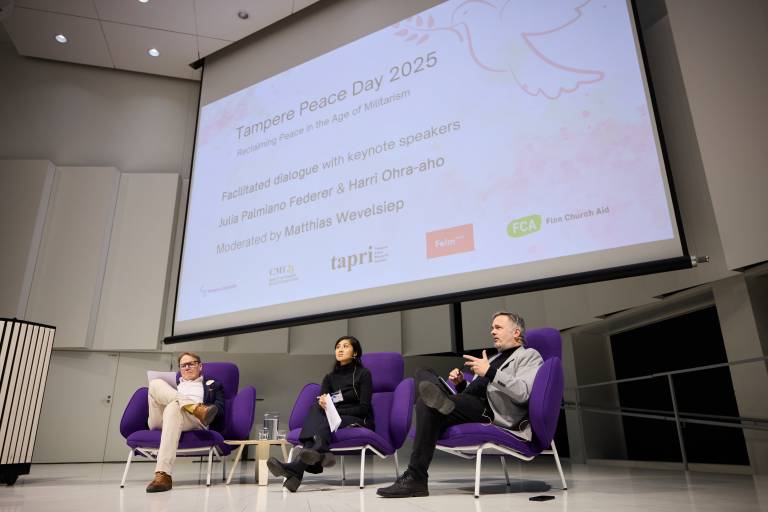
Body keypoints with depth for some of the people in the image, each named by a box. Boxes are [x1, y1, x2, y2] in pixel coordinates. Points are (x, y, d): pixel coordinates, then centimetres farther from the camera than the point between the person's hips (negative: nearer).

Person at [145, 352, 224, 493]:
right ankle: (198, 409, -37)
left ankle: (163, 474, -48)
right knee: (156, 383, -19)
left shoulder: (213, 385, 28)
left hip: (194, 421, -3)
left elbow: (219, 410, 12)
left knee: (174, 407, -38)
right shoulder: (170, 387, 39)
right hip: (160, 421, 3)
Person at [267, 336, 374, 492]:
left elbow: (364, 408, -5)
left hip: (359, 422, -4)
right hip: (333, 420, 4)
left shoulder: (363, 374, 5)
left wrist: (335, 409, -14)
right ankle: (319, 454, -56)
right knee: (316, 409, -29)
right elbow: (320, 403, 3)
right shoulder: (330, 378, 19)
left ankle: (297, 468, -52)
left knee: (321, 418, -32)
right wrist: (323, 404, -22)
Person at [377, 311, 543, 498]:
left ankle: (416, 479, -20)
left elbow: (522, 393, -12)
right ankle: (439, 398, -33)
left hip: (489, 412, -8)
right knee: (423, 374, -2)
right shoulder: (495, 359, 33)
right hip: (471, 404, 8)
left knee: (429, 407, -26)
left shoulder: (529, 355, 8)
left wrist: (490, 372, -16)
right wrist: (461, 385, 9)